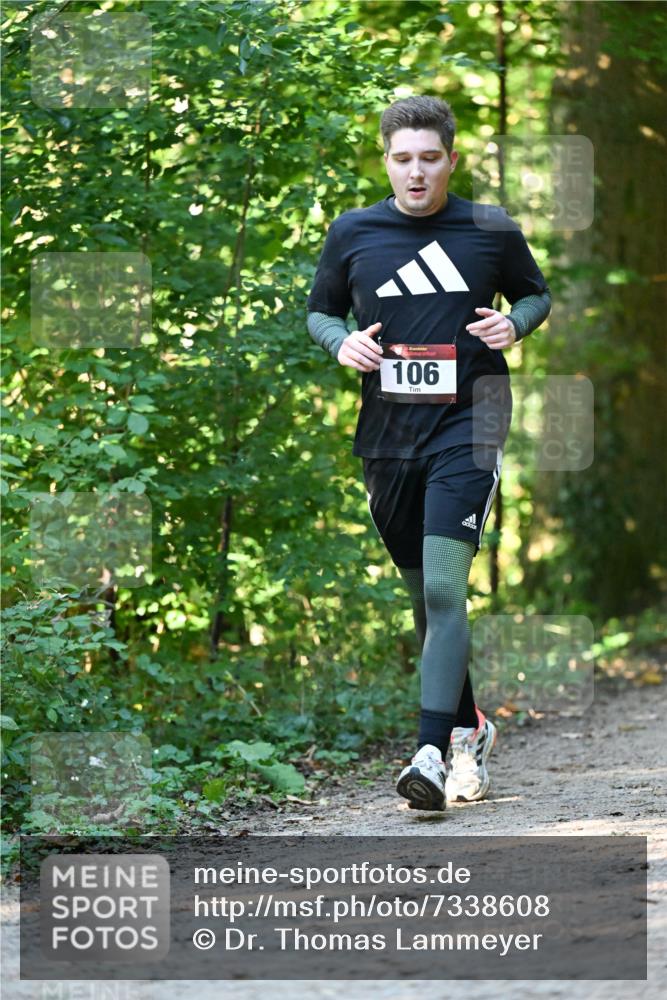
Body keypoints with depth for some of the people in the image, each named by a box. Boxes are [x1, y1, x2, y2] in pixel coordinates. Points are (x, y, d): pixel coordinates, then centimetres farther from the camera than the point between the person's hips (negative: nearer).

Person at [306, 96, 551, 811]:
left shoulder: (492, 230, 0)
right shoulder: (352, 233, 4)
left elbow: (536, 295, 16)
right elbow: (319, 312, 16)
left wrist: (514, 323, -6)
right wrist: (342, 342, -6)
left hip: (466, 428, -3)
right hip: (387, 434, 3)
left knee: (444, 587, -18)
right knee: (423, 597, 11)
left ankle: (433, 752, -23)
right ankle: (470, 730, 30)